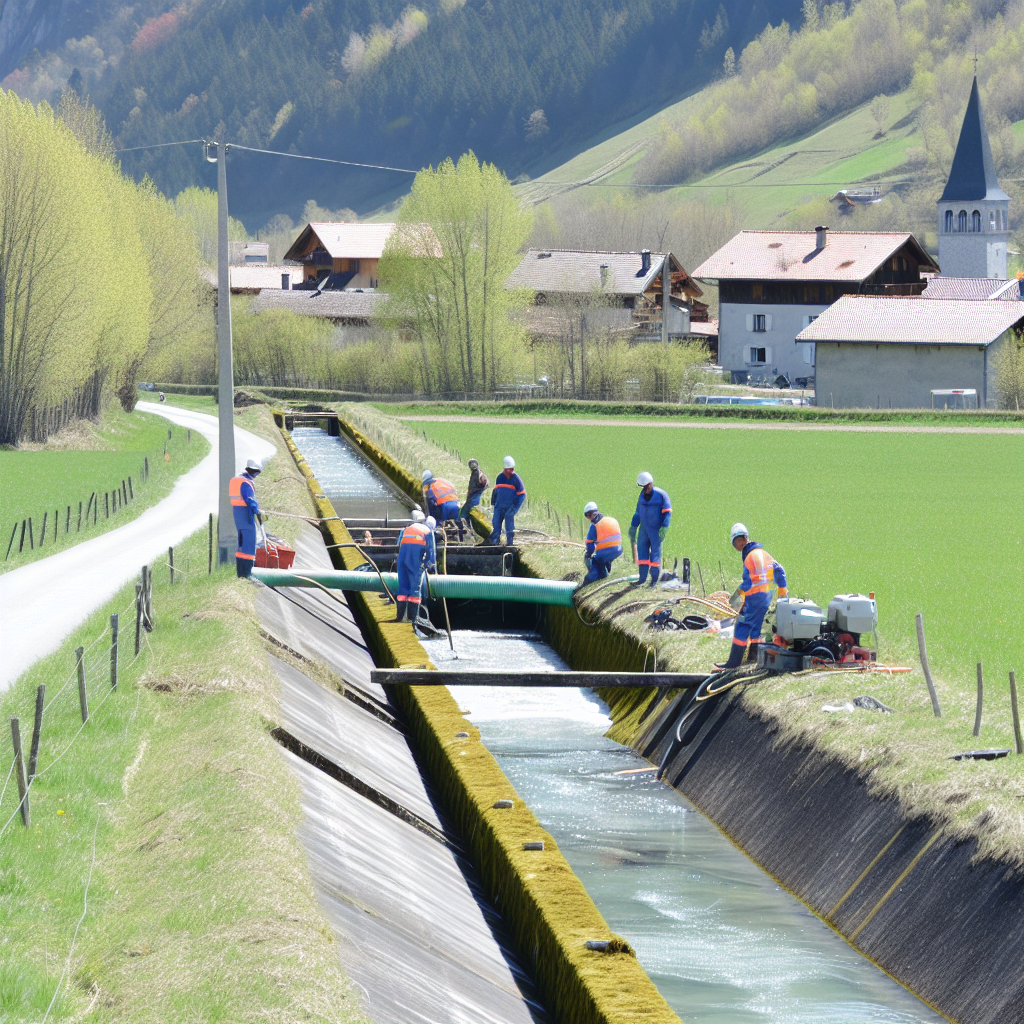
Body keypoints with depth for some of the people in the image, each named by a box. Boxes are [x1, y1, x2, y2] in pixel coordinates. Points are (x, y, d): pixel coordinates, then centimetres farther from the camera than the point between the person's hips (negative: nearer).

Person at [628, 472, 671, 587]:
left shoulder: (660, 495, -10)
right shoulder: (642, 496, 9)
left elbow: (667, 512, -12)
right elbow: (638, 512, 18)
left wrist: (664, 528, -21)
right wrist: (633, 527, 17)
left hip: (656, 530, -6)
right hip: (644, 529, 6)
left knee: (655, 552, -2)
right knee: (642, 551, 2)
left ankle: (654, 578, 5)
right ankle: (643, 577, 7)